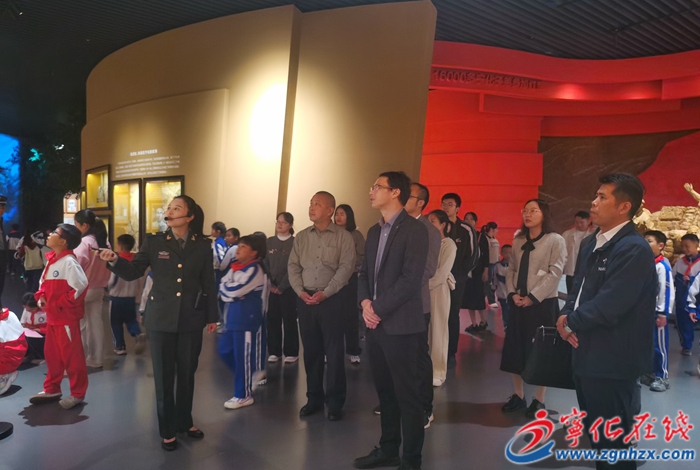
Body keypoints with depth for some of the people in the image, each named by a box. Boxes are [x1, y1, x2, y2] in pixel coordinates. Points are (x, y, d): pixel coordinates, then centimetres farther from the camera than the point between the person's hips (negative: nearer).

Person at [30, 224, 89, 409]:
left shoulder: (69, 261, -18)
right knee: (51, 353, 19)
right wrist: (40, 296, 2)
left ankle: (77, 393, 12)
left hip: (67, 317, -9)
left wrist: (62, 304, -20)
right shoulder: (52, 260, 11)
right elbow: (44, 282, 21)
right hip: (52, 316, 9)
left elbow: (81, 285, -26)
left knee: (71, 355, 0)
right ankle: (51, 389, 33)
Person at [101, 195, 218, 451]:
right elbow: (133, 272, -4)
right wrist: (115, 260, -24)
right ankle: (167, 430, 23)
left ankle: (185, 421, 34)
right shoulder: (154, 242, -2)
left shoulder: (202, 246, -1)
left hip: (191, 319, 1)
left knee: (187, 373, 14)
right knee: (164, 375, 8)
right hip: (161, 318, -1)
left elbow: (208, 283, 3)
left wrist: (212, 316, 5)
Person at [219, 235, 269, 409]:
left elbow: (235, 290, -20)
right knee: (225, 350, 14)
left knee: (242, 356, 1)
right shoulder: (236, 267, 12)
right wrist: (231, 292, -12)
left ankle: (243, 395, 15)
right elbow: (222, 286, 5)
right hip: (232, 317, 9)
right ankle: (250, 375, 32)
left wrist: (227, 289, -1)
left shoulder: (255, 269, -14)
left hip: (247, 318, -9)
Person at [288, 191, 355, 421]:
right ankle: (314, 398, 23)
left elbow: (346, 267, -9)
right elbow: (293, 266, 8)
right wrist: (300, 291, -7)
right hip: (305, 299, 4)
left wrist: (325, 293, -16)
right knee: (310, 350, 10)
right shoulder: (301, 237, 10)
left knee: (333, 351, 0)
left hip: (331, 299, -4)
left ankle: (335, 402, 12)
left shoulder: (343, 236, -2)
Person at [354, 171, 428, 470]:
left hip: (401, 325, -7)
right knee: (385, 392, 17)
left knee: (407, 396, 5)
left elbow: (411, 278, -17)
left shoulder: (414, 230, -10)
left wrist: (379, 309, -15)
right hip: (375, 323, 7)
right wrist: (365, 303, -4)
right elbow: (365, 272, 15)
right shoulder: (374, 231, 15)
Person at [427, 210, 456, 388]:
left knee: (438, 329, 3)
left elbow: (442, 272, -12)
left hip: (438, 289, -4)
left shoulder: (449, 244, -4)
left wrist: (426, 285, -14)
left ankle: (438, 372, 12)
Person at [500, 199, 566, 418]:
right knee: (515, 349, 8)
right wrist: (512, 294, -4)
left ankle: (539, 400, 16)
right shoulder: (518, 241, 13)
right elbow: (511, 270, 12)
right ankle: (518, 395, 22)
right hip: (518, 303, 6)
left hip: (543, 303, -5)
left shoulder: (555, 240, -5)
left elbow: (554, 273, -12)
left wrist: (532, 297, -16)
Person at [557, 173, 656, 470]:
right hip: (587, 356, 9)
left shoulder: (634, 249, -21)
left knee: (613, 442, 8)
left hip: (612, 363, -9)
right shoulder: (590, 244, 9)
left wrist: (570, 320, -11)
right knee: (595, 434, 24)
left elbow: (607, 307, -27)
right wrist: (568, 318, -8)